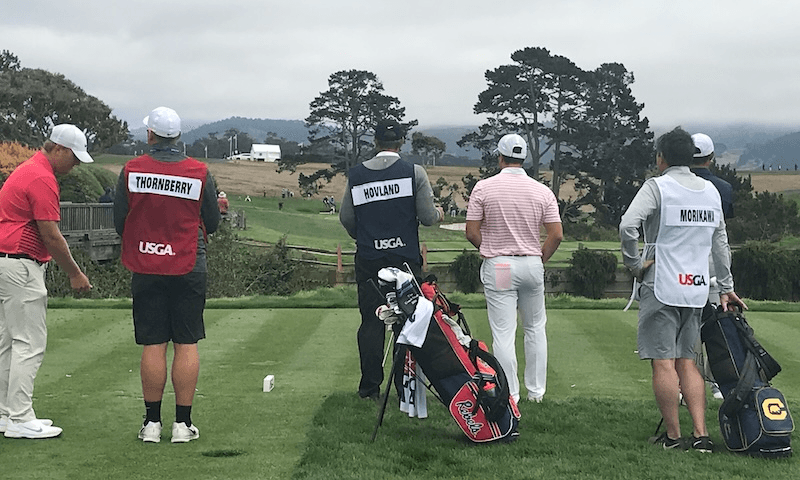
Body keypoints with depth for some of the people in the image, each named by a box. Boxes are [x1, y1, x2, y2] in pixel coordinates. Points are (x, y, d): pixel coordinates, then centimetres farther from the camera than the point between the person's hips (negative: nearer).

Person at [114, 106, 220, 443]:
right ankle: (183, 423, 5)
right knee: (187, 345, 4)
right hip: (189, 269, 0)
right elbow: (213, 224, 4)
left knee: (153, 346, 5)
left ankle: (152, 422, 8)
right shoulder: (200, 173, -4)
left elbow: (119, 222, 2)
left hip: (146, 271, 1)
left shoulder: (131, 170, -4)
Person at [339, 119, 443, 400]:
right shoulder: (414, 172, -5)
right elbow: (427, 216, -7)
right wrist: (438, 214, 17)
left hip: (368, 260, 2)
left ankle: (370, 387, 6)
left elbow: (346, 217, 7)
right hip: (405, 258, -2)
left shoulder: (356, 174, 2)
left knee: (371, 323, 6)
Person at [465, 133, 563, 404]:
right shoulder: (542, 191, -2)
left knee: (503, 333, 0)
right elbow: (556, 235, -5)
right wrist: (540, 260, 9)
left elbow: (472, 233, -6)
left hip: (497, 267, -2)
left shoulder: (483, 188, -7)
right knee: (535, 329, 17)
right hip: (532, 265, 3)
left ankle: (509, 395, 2)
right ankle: (536, 390, 23)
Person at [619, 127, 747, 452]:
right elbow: (720, 242, 18)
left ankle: (673, 435, 1)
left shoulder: (657, 187, -7)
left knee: (663, 362, -1)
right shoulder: (710, 191, 13)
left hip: (662, 287, -6)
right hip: (696, 288, 6)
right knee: (687, 362, 10)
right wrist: (726, 288, 24)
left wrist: (634, 263, -9)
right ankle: (700, 434, 3)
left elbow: (628, 224, -22)